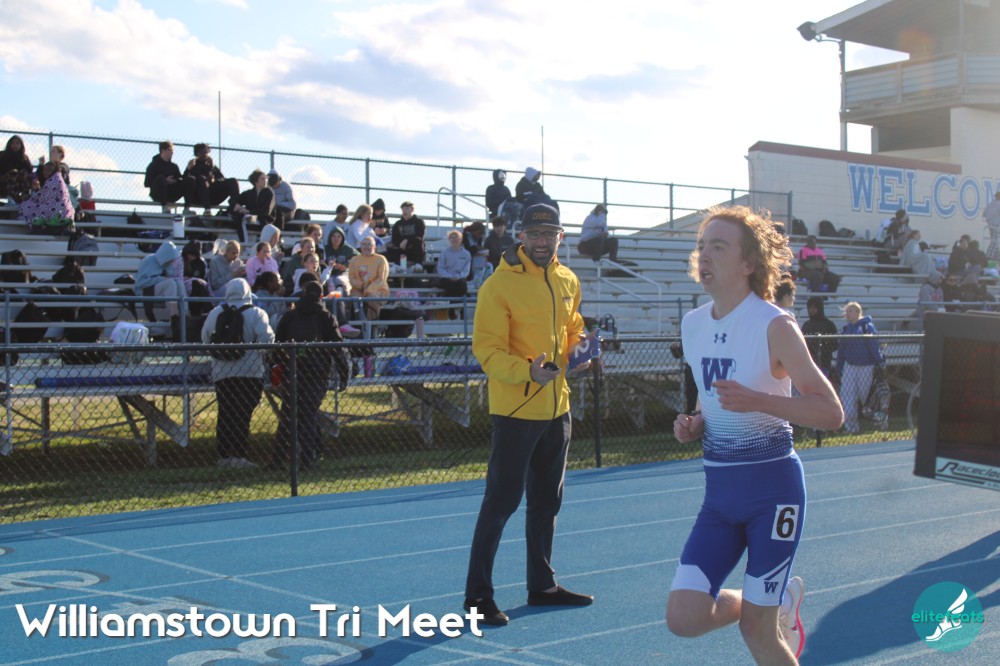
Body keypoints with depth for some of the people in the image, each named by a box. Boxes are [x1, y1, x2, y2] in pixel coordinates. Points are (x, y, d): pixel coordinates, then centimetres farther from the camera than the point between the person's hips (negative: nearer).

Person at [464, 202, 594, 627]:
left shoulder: (567, 281, 9)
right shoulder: (500, 285, -13)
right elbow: (487, 350, -16)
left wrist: (579, 349, 1)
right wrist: (527, 371, -32)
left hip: (557, 409, 7)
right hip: (515, 411, -7)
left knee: (547, 501, 17)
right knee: (501, 501, -4)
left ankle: (542, 585, 31)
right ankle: (478, 595, 5)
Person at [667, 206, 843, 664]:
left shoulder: (774, 326, -13)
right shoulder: (692, 324, 6)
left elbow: (831, 413, -14)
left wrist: (757, 401, -27)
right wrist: (694, 425, 0)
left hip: (772, 488, -6)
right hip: (719, 489, 6)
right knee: (684, 618, -5)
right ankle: (782, 601, 24)